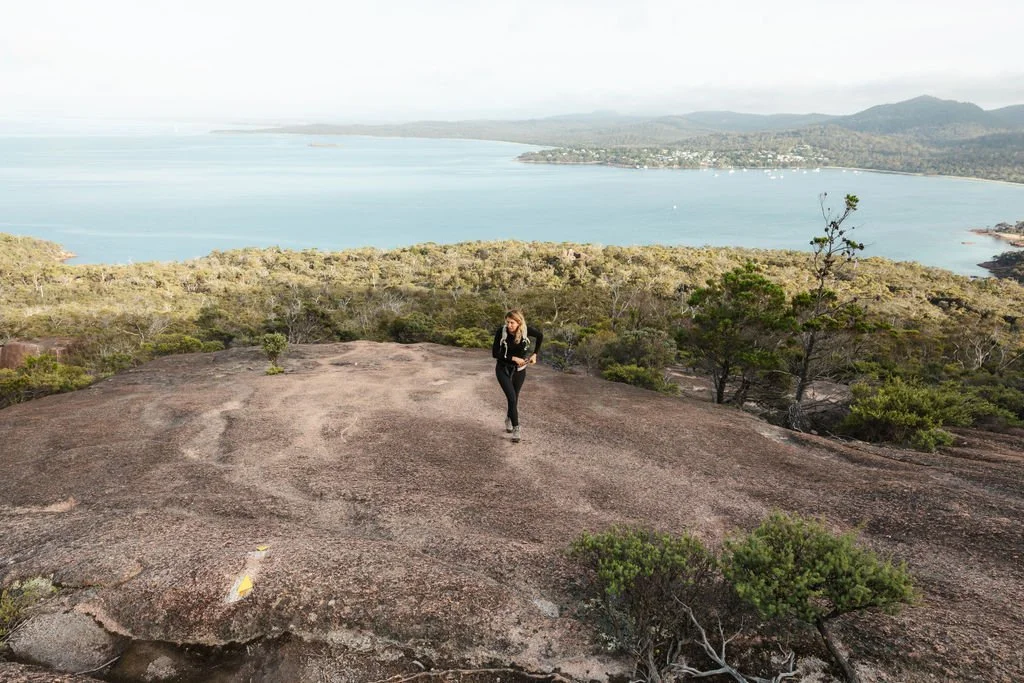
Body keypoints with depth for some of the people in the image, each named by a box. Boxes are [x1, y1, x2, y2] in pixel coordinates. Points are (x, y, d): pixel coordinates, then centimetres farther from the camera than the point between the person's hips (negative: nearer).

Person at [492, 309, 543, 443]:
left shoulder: (526, 330, -18)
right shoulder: (501, 331, -21)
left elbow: (540, 335, 3)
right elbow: (495, 353, -17)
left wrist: (535, 354, -2)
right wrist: (513, 358, -23)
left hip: (519, 370, 2)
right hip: (503, 369, -2)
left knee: (514, 398, 14)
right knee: (512, 398, -14)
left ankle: (509, 419, 43)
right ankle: (515, 429, -4)